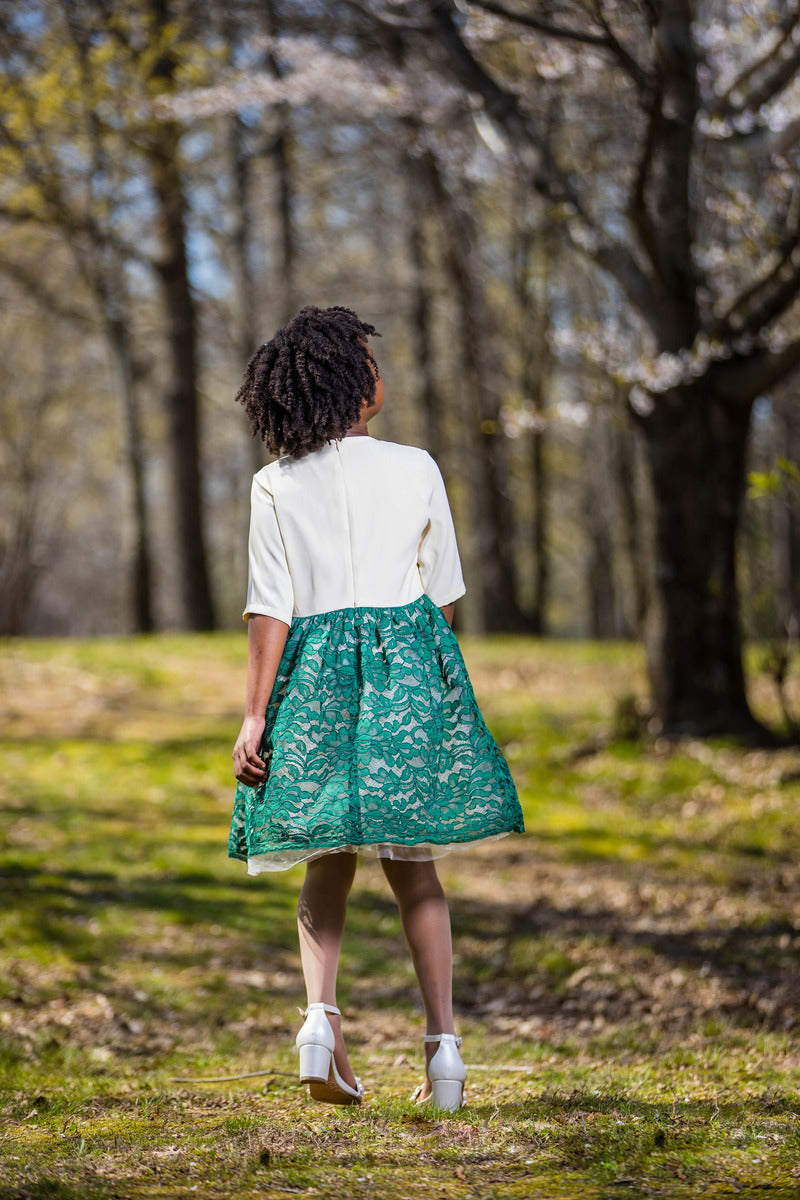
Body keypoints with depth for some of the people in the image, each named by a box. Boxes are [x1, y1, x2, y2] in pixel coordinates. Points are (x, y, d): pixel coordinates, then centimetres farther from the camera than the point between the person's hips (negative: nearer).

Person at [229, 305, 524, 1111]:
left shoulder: (276, 486, -1)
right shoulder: (416, 470, 1)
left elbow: (270, 610, -5)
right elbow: (446, 595, 7)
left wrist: (255, 715, -3)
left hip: (315, 676, 0)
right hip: (410, 674, 0)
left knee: (328, 864, 12)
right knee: (412, 869, 9)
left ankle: (320, 1015, -10)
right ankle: (443, 1042, 1)